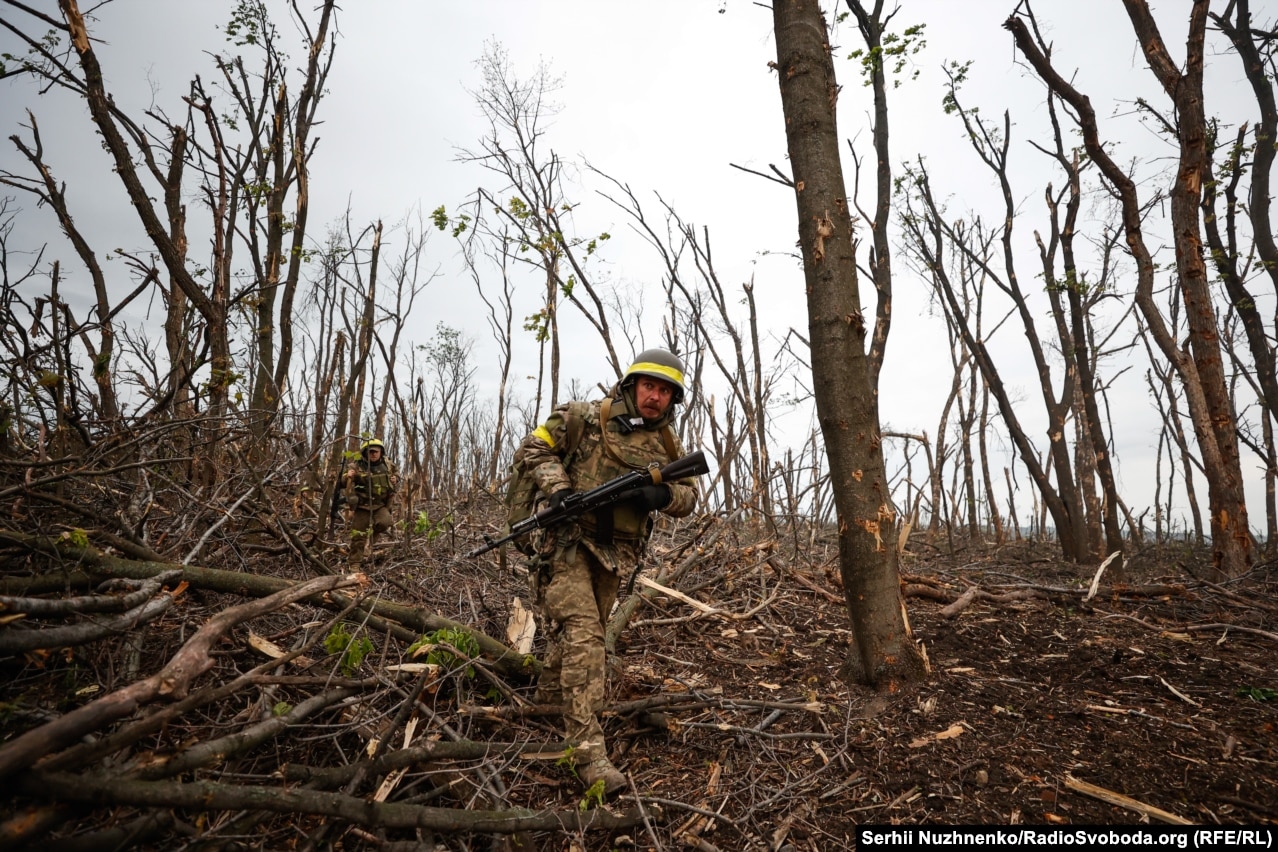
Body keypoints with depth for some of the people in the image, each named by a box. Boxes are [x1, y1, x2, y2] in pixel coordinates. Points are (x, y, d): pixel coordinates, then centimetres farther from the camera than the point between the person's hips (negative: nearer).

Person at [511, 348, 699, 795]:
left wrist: (662, 494, -14)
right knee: (582, 636, -15)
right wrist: (557, 487, -20)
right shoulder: (585, 418, -8)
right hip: (568, 544, -5)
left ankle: (550, 698, 47)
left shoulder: (667, 445, 6)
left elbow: (689, 495, 8)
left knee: (574, 632, 21)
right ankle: (588, 750, -11)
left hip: (614, 556, 6)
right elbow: (531, 450, -4)